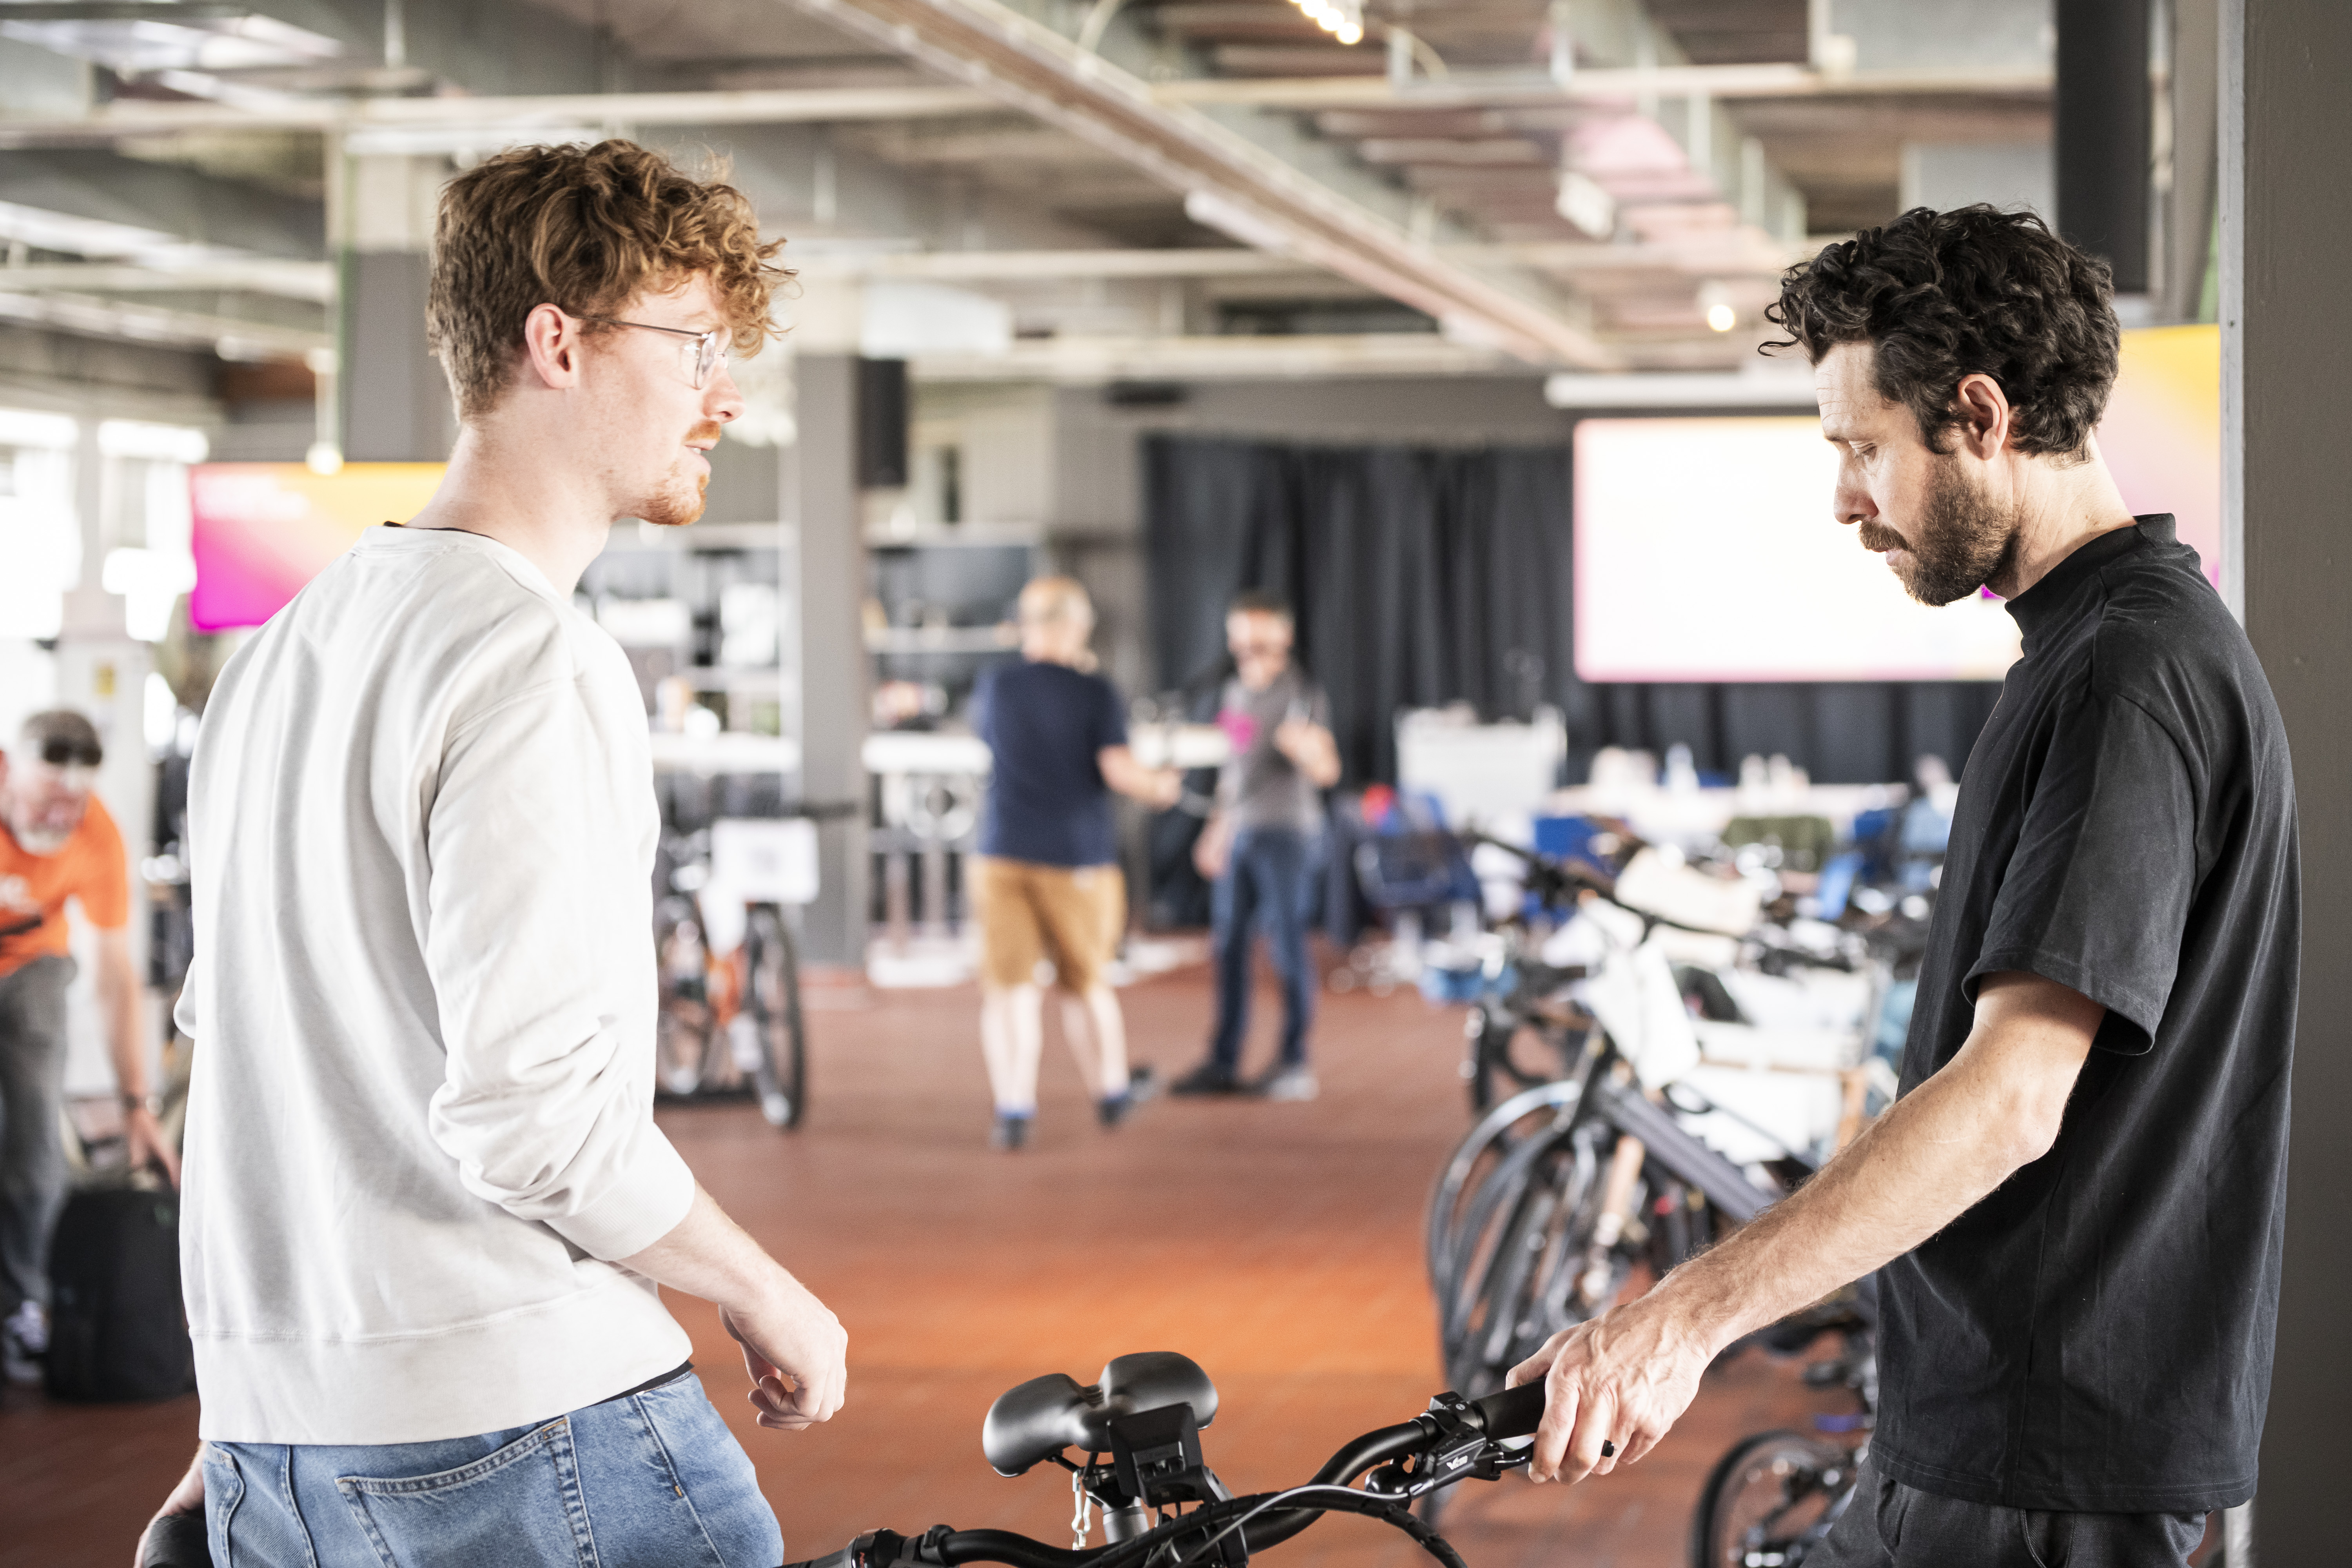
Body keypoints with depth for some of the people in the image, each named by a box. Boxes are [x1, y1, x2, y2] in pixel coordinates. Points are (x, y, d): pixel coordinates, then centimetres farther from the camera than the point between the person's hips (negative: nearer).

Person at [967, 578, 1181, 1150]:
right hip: (1078, 859, -1)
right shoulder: (1097, 694, -7)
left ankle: (1014, 1108, -10)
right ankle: (1111, 1091, 31)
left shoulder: (993, 688, 3)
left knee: (1008, 987, 0)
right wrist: (1159, 785, 5)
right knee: (1087, 981, 15)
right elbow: (1118, 769, -16)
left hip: (1003, 856, 1)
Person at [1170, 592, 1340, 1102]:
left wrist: (1307, 749, -35)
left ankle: (1295, 1064, 1)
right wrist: (1217, 829, 23)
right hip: (1239, 832, 7)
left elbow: (1327, 771, -14)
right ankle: (1223, 1064, 12)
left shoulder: (1302, 693, -6)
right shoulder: (1237, 691, 16)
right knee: (1228, 944, 6)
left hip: (1285, 833, -7)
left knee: (1287, 945, -6)